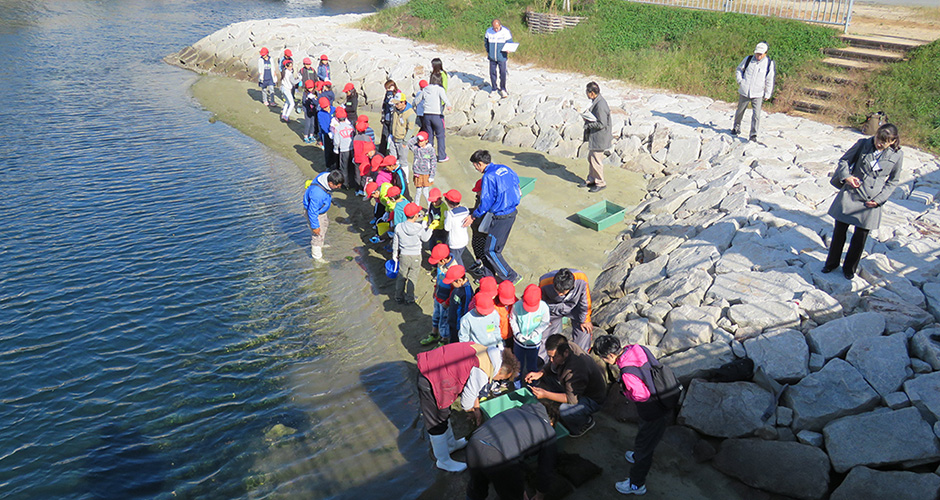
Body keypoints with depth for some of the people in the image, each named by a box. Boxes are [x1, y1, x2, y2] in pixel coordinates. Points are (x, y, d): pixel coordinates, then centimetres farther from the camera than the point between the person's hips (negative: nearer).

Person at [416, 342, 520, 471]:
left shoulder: (488, 355, 4)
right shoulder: (482, 372, -26)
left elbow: (474, 388, 17)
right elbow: (469, 394, -12)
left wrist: (477, 411, 23)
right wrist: (468, 408, 10)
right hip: (431, 380, -10)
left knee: (445, 415, 28)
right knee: (438, 424, 5)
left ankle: (451, 444, 47)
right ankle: (443, 461, 21)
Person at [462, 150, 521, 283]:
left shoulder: (488, 177, -19)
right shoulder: (504, 168, 6)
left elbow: (486, 203, -18)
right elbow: (516, 181, 22)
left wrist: (473, 217, -5)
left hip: (501, 218, -9)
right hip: (512, 213, 9)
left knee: (490, 251, 3)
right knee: (491, 247, 20)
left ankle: (511, 277, 10)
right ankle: (488, 276, 30)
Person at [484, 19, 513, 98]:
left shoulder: (506, 31, -9)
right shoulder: (489, 31, -4)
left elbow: (510, 42, 0)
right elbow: (486, 41, 14)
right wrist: (487, 51, 10)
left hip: (501, 57, -2)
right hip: (492, 57, 2)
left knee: (503, 73, -3)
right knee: (492, 72, 7)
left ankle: (503, 89, 15)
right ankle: (494, 88, 23)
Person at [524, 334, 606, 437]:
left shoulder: (575, 370, -40)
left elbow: (572, 399, -34)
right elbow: (551, 365, 4)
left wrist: (545, 394, -36)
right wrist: (540, 373, -15)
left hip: (593, 399, -8)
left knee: (564, 410, -34)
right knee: (546, 376, 1)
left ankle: (587, 422, -1)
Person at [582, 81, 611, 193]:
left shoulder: (600, 105, -25)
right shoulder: (596, 101, 6)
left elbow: (601, 124, -26)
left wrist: (588, 124, -16)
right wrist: (587, 118, 3)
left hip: (599, 137, -10)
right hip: (593, 135, 10)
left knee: (596, 160, 0)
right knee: (590, 158, 19)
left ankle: (601, 183, 15)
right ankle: (591, 180, 32)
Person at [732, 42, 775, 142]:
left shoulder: (769, 63, -3)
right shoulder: (748, 59, 0)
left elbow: (769, 81, 3)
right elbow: (738, 70, 16)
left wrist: (767, 94, 5)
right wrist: (740, 81, 2)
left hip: (758, 94, -2)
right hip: (744, 92, 2)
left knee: (756, 115, -9)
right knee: (740, 111, 17)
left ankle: (753, 135, 0)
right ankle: (736, 128, 39)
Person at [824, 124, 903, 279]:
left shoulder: (897, 155, -2)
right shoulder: (863, 144, -5)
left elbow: (893, 182, 7)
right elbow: (844, 160, 6)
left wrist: (879, 199, -4)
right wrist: (847, 176, -13)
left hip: (871, 202, 0)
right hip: (850, 194, 0)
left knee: (860, 237, 6)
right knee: (839, 231, 9)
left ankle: (849, 268, 27)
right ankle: (832, 263, 30)